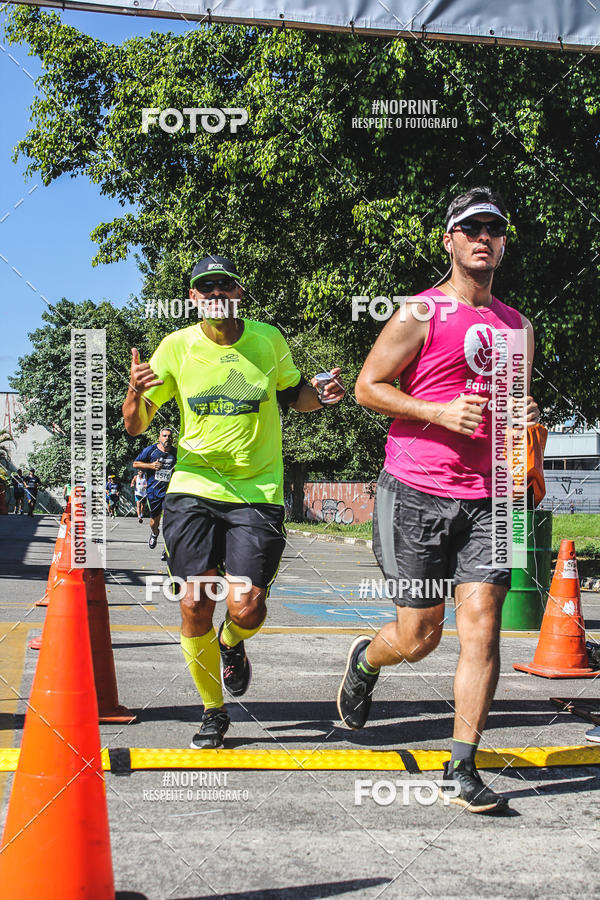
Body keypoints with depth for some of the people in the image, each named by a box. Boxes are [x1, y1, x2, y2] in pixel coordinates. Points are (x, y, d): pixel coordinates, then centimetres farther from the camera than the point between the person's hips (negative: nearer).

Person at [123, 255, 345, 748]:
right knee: (195, 605, -4)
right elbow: (137, 426, 2)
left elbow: (293, 394, 19)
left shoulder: (268, 339, 2)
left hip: (259, 491, 0)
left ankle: (231, 644, 28)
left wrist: (319, 394, -4)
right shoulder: (177, 346, 0)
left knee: (246, 607, -11)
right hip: (194, 489, 1)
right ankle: (213, 710, 18)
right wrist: (135, 393, -20)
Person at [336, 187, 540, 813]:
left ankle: (462, 771, 1)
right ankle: (364, 660, 38)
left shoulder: (516, 327, 16)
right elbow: (367, 387, -2)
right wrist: (439, 412, -14)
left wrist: (526, 418, 5)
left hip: (486, 498, 4)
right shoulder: (420, 315, -1)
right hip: (416, 492, -4)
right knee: (419, 635, 1)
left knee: (482, 620, -7)